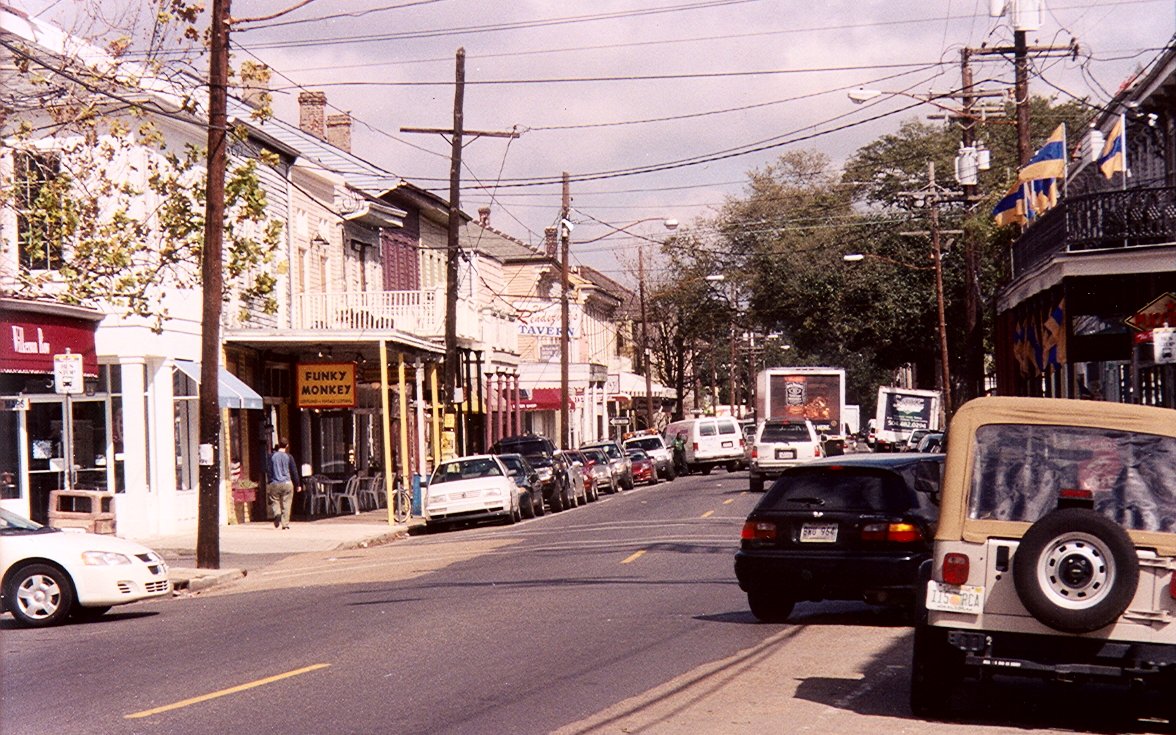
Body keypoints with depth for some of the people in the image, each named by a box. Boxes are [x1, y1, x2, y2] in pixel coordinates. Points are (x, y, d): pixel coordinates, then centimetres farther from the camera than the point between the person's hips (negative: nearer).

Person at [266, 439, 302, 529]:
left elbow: (268, 471, 2)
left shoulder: (272, 456, 2)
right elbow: (294, 471, 2)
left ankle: (277, 514, -20)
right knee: (286, 504, 3)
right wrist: (298, 485, 9)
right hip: (287, 483, -1)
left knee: (275, 502, 9)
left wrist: (268, 484, 8)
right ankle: (285, 523, 0)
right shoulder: (288, 457, 0)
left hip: (274, 484, 1)